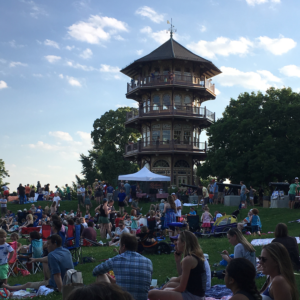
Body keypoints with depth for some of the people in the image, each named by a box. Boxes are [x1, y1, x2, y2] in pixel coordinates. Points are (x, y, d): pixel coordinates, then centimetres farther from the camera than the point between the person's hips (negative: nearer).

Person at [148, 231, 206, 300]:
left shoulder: (188, 259, -19)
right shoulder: (196, 255, 9)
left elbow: (181, 288, -16)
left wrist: (167, 291, -1)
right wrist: (177, 261, 8)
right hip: (198, 294, 10)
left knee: (152, 294, -14)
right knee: (172, 280, 36)